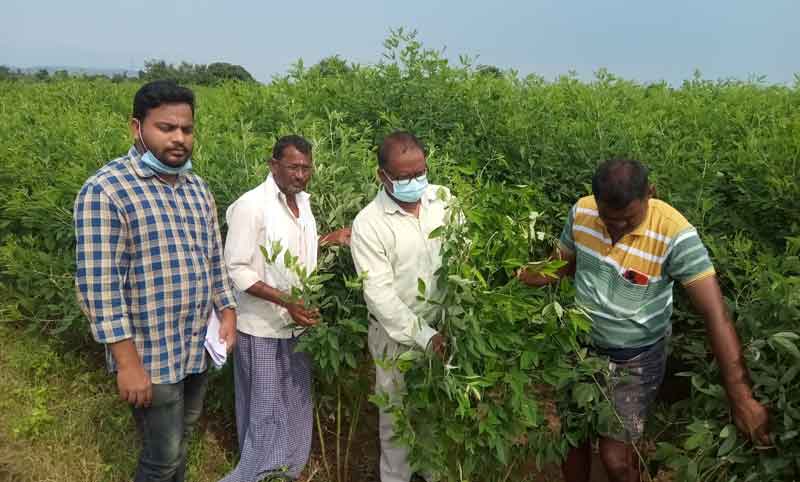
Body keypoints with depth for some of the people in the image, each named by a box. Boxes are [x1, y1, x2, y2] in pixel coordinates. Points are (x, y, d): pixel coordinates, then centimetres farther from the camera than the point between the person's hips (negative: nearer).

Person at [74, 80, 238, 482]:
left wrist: (227, 311, 6)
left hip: (198, 349, 7)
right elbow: (99, 285, -19)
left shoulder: (197, 187, 8)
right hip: (152, 357, -7)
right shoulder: (105, 191, -16)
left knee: (180, 443, 22)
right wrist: (128, 363, -20)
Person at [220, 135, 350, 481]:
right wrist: (286, 301, -26)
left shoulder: (302, 201, 5)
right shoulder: (251, 205, -19)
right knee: (266, 408, 7)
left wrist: (332, 239, 3)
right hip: (263, 328, -7)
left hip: (298, 323, 7)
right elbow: (236, 270, -20)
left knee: (296, 403, 19)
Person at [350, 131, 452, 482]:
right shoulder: (369, 224, -18)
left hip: (445, 325, 4)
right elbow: (380, 294, -19)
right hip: (398, 335, -4)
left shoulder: (442, 199, -6)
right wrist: (424, 336, -23)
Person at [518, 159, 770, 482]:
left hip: (636, 359, -4)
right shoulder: (581, 212, -13)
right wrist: (535, 276, -14)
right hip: (582, 346, 4)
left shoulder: (674, 234, -28)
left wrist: (740, 397, -33)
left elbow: (716, 314, -29)